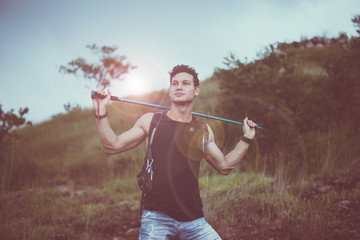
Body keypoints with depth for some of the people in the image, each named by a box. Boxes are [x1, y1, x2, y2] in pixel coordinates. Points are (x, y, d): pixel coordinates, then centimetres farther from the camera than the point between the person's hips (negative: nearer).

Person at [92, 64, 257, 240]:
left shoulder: (203, 131, 11)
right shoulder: (150, 121, 5)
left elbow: (224, 166, 21)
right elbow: (113, 146, 8)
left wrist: (246, 139, 18)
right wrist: (101, 113, -2)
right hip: (156, 218, -2)